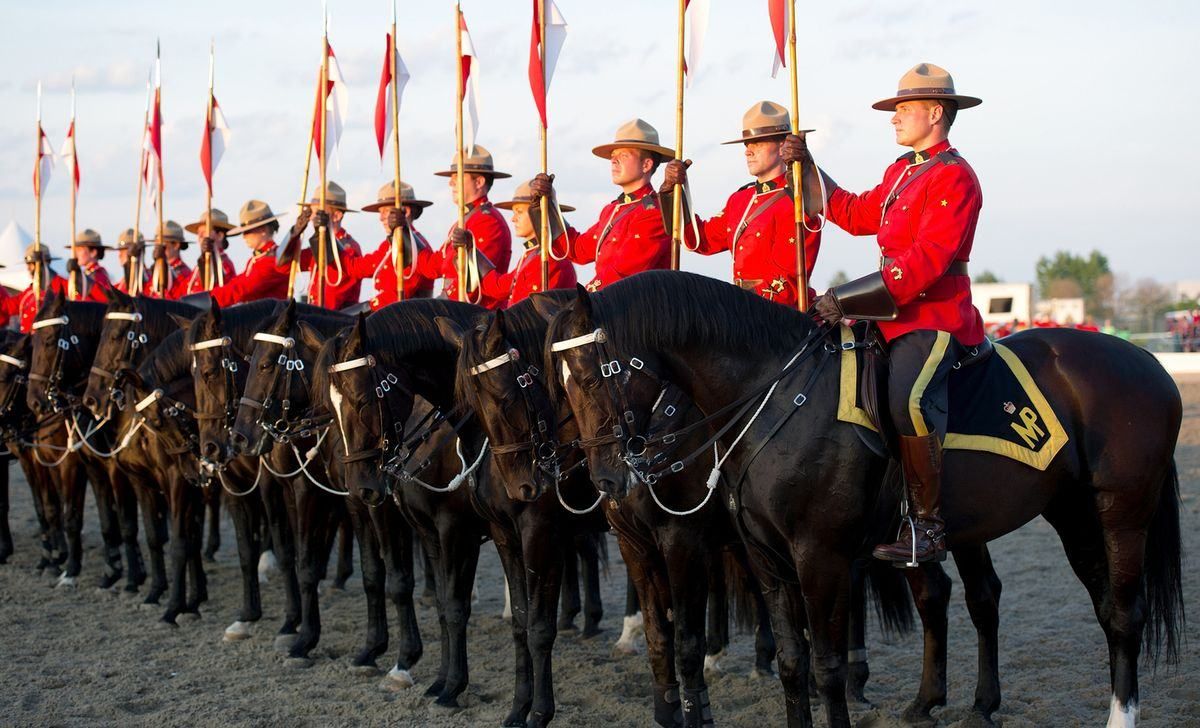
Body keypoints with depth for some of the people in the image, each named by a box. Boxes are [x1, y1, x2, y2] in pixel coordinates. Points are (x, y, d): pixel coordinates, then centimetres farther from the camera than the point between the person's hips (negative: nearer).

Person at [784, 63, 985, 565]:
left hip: (936, 318, -10)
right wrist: (808, 168, 24)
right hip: (895, 314, 10)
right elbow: (855, 215, 29)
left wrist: (847, 297, -25)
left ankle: (928, 524, -22)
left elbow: (927, 260, -21)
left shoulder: (954, 177, -10)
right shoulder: (900, 172, 20)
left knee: (907, 398, -32)